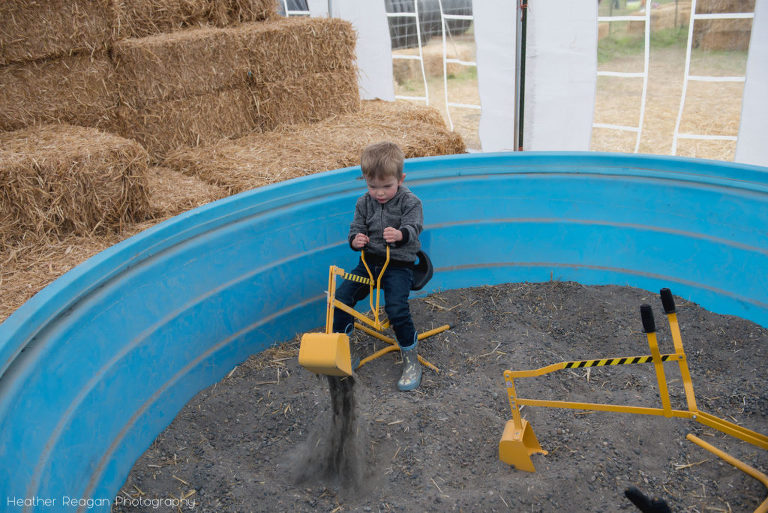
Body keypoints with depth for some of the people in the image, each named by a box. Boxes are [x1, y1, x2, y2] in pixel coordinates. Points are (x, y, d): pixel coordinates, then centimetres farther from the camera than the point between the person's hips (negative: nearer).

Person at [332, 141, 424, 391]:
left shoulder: (409, 202, -6)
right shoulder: (364, 203, 7)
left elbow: (414, 227, -19)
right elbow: (356, 226, 8)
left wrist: (401, 234, -44)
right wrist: (355, 239, -18)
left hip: (398, 264, -5)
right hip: (370, 261, 5)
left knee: (396, 307, -25)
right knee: (342, 295, -12)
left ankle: (411, 359, -6)